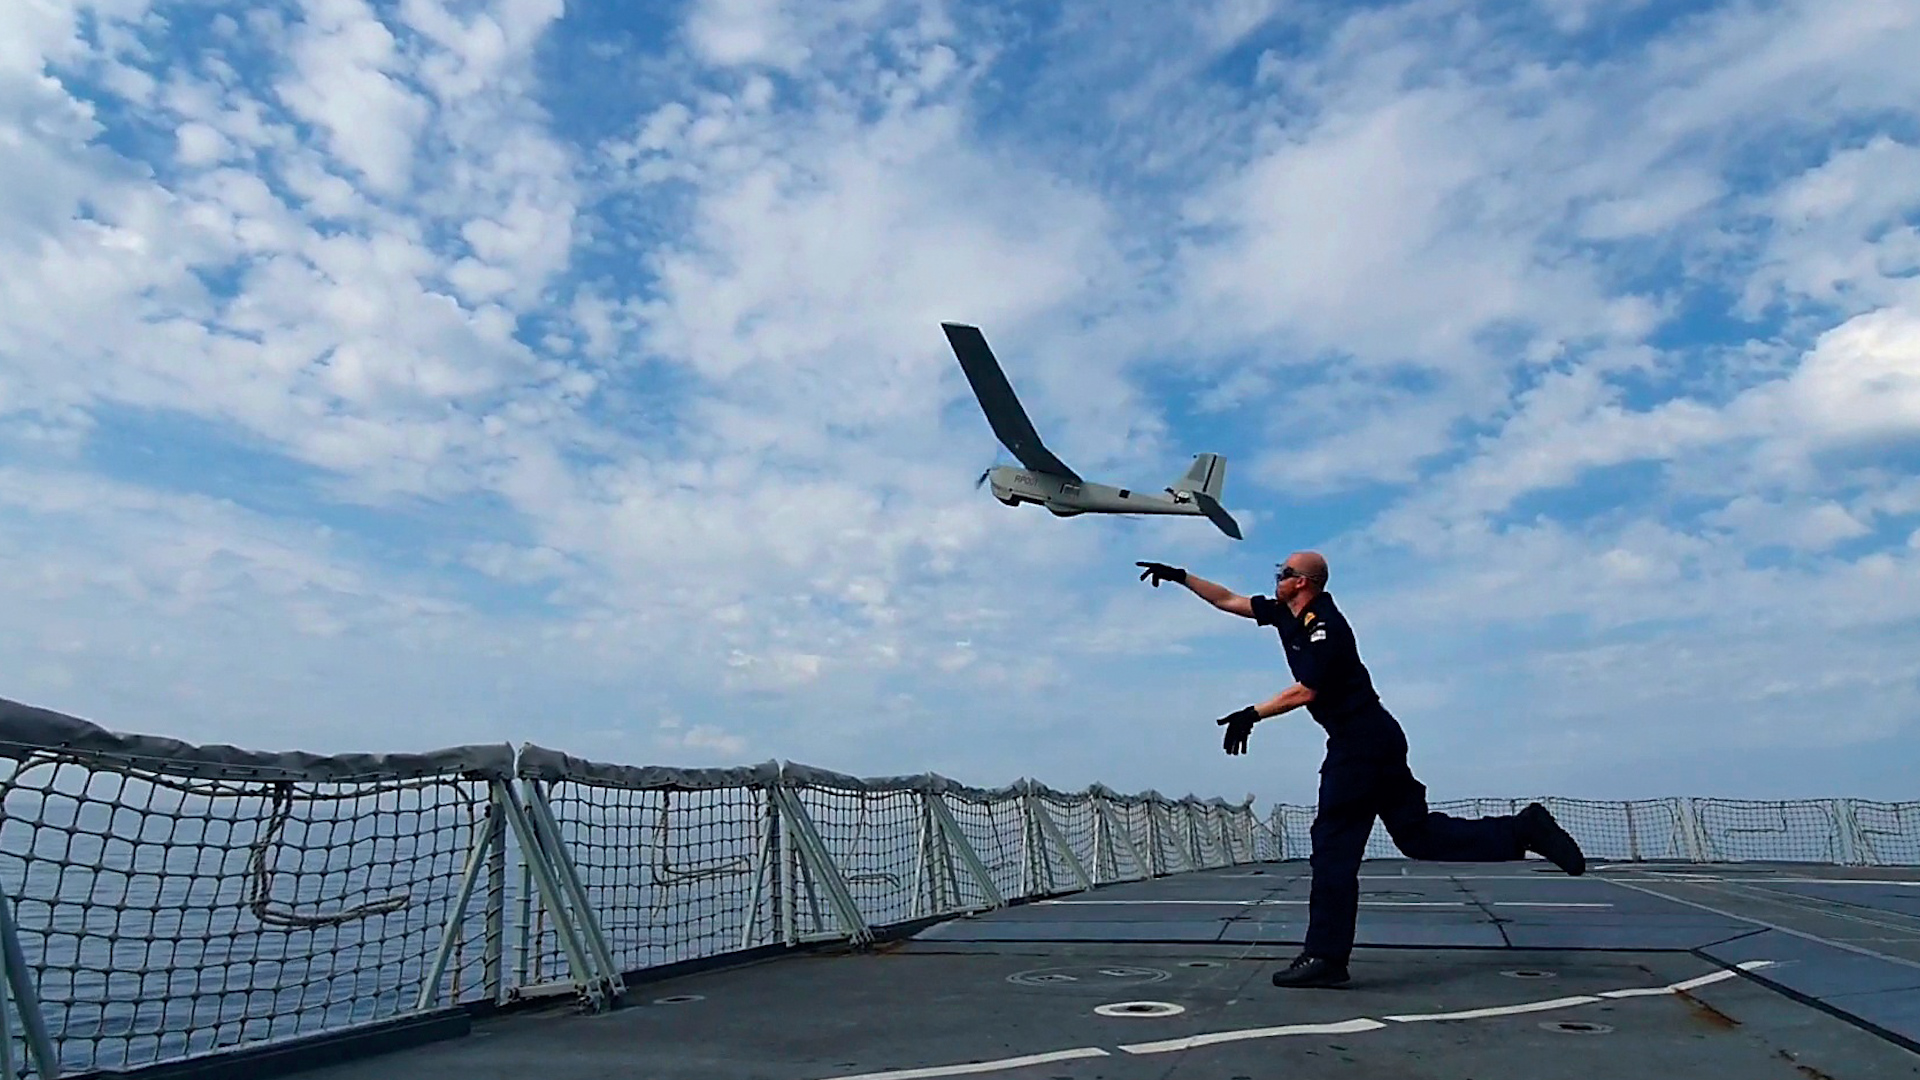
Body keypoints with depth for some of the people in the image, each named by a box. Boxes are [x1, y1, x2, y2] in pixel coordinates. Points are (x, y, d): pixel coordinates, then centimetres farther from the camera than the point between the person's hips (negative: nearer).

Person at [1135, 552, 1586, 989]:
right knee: (1418, 834, 13)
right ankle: (1525, 829, 15)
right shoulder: (1286, 614, 10)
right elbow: (1228, 600, 18)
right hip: (1377, 741, 10)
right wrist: (1180, 577, 17)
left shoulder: (1324, 625, -16)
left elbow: (1304, 691, -21)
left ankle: (1325, 957, -2)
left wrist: (1251, 715, -20)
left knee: (1334, 847, -7)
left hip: (1360, 743, -10)